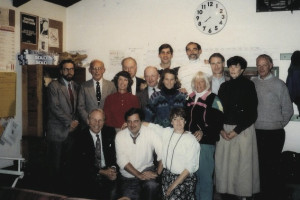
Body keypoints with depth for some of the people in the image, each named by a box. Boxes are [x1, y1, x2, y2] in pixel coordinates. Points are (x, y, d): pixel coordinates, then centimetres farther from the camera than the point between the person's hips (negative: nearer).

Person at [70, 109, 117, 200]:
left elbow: (115, 152, 9)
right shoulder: (80, 137, -7)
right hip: (87, 177, -3)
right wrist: (101, 172, -13)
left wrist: (113, 168, -11)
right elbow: (79, 164, -7)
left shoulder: (110, 132, 2)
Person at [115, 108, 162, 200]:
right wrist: (139, 175, -22)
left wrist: (157, 173, -26)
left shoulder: (150, 132, -11)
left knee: (152, 185, -30)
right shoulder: (120, 136, -6)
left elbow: (162, 154, -17)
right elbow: (122, 160, -12)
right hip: (128, 176, 2)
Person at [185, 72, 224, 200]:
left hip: (205, 142, -6)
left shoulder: (213, 99, -3)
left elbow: (219, 122, -10)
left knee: (204, 175, -1)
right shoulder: (190, 99, 14)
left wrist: (204, 132, -18)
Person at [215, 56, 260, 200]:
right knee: (224, 162, 6)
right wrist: (221, 129, -4)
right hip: (224, 130, 4)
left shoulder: (248, 85, -3)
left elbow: (252, 113, -6)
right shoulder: (224, 86, 11)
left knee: (243, 162, 0)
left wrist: (236, 130, -10)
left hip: (243, 129, -4)